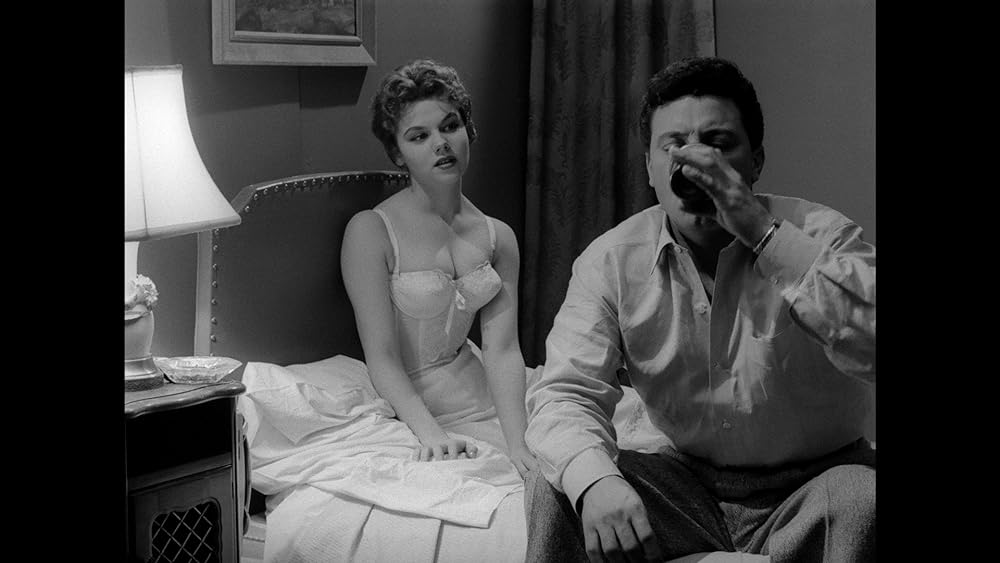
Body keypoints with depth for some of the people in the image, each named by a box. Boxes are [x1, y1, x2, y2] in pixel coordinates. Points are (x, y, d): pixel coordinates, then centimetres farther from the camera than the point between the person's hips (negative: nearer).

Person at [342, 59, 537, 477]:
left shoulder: (498, 237, 3)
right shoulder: (370, 231, -13)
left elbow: (503, 349, -8)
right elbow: (381, 357, -17)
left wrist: (517, 444, -23)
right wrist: (430, 433, -33)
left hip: (483, 396, 5)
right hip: (408, 405, -5)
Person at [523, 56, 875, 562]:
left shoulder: (816, 235, -14)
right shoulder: (612, 260, -6)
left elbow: (868, 340, -32)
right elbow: (564, 392, -14)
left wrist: (763, 234, -35)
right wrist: (595, 479, -37)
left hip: (812, 482, -2)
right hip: (689, 479, 2)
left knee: (861, 502, -34)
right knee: (556, 487, -19)